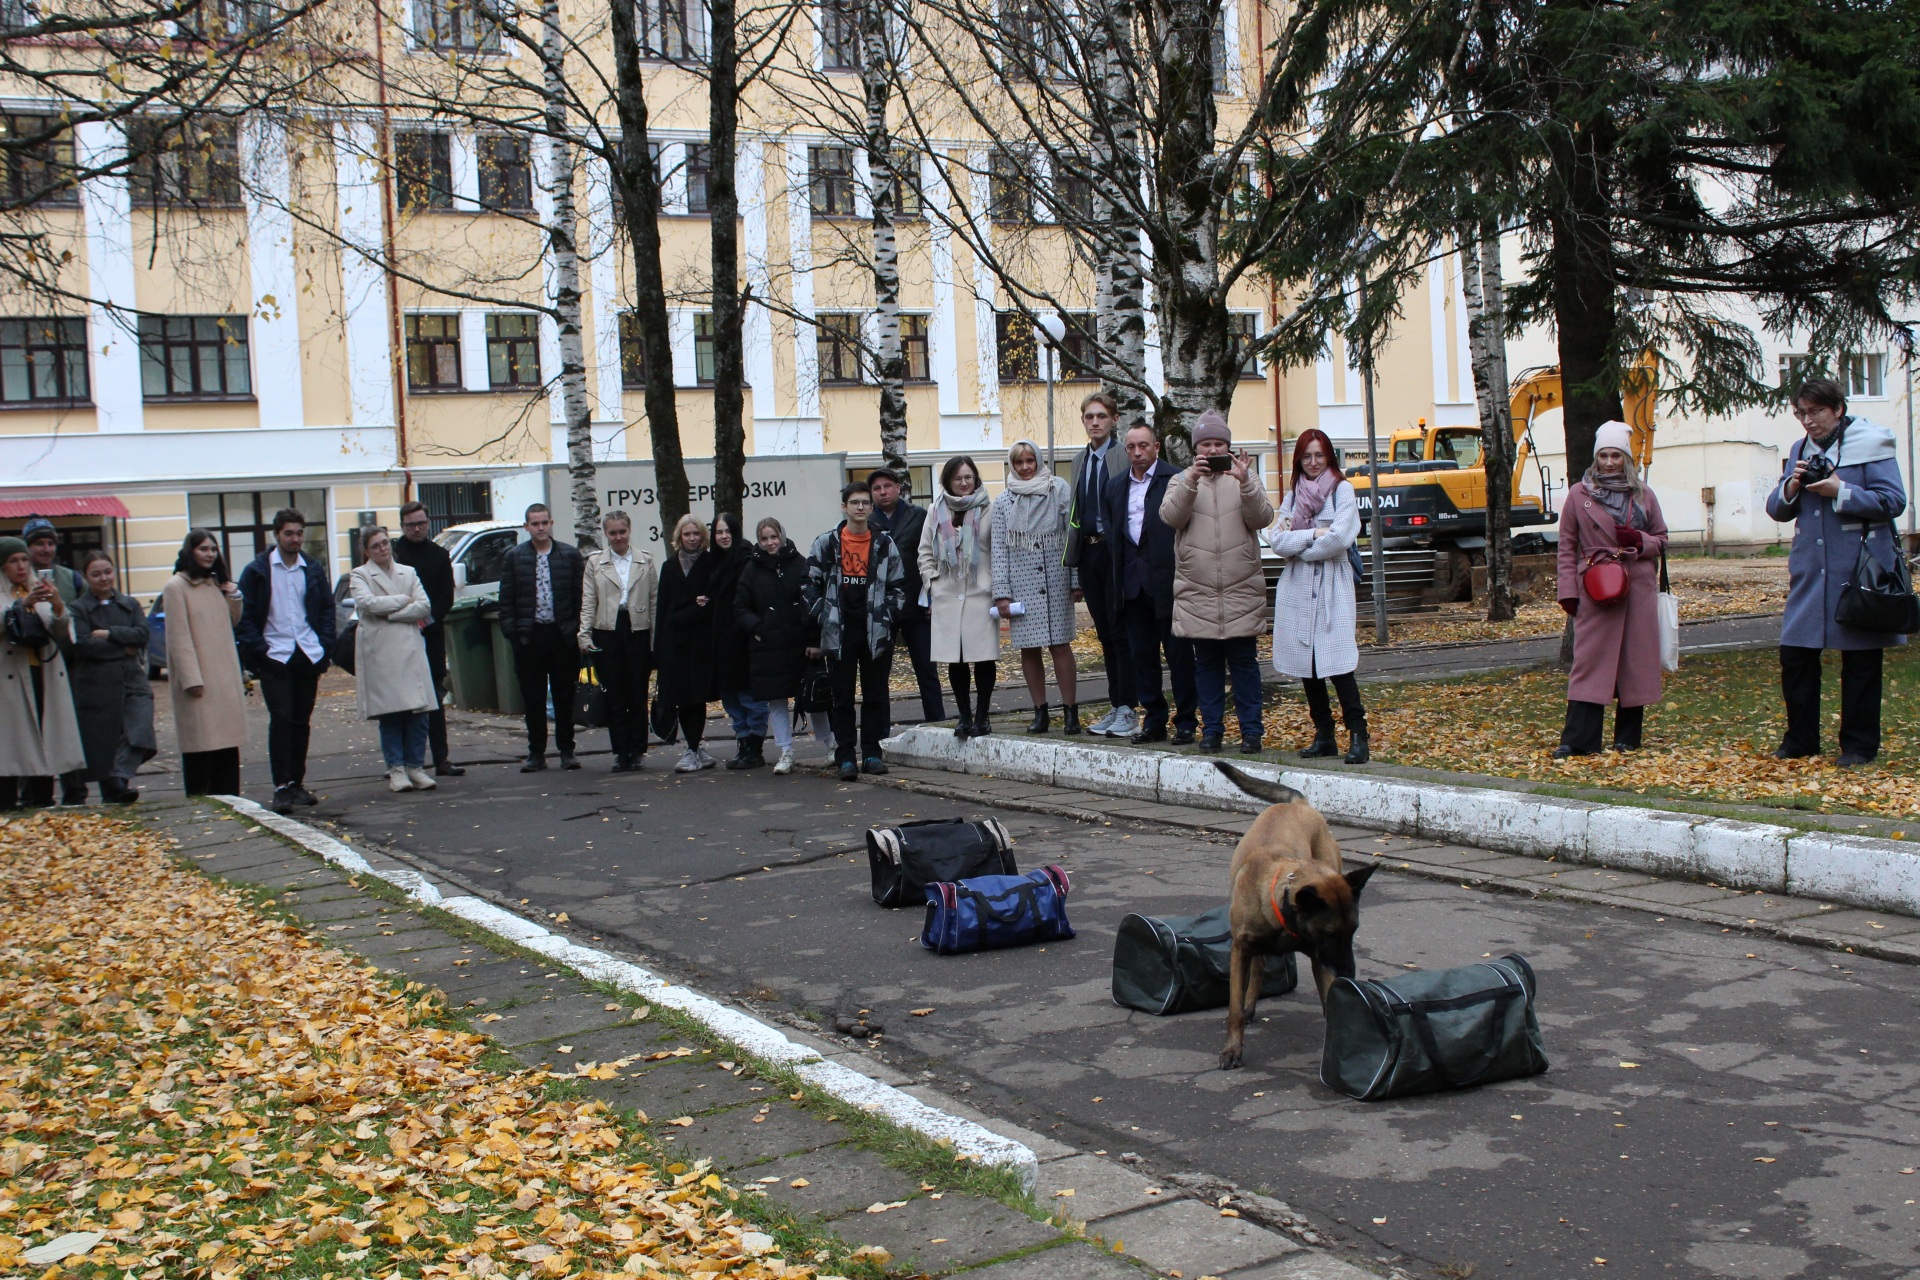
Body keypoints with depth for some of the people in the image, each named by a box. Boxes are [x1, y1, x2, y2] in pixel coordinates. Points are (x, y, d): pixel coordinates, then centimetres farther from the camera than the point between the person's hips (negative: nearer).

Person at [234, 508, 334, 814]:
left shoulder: (314, 570, 11)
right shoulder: (257, 571, 0)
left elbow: (327, 609, 15)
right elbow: (244, 615, -2)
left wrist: (323, 644, 3)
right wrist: (258, 649, -11)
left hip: (309, 656, 4)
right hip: (275, 658, -4)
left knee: (302, 720, 8)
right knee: (281, 719, -11)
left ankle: (297, 782, 16)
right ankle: (281, 787, -10)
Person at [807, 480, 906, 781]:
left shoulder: (885, 545, 6)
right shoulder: (826, 544, 3)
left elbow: (897, 586, 10)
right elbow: (811, 584, 6)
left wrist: (887, 616, -2)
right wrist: (822, 617, -3)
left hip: (876, 631, 1)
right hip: (839, 631, -1)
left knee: (875, 694, 5)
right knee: (842, 696, 1)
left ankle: (872, 752, 13)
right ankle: (845, 756, 5)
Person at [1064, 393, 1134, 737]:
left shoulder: (1124, 456, -6)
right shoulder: (1080, 460, 16)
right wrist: (1074, 558, 12)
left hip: (1116, 551, -6)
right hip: (1088, 552, 7)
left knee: (1120, 631, -4)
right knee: (1104, 633, 10)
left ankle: (1127, 709, 2)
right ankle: (1115, 707, 16)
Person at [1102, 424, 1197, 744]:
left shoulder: (1176, 481, -5)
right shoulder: (1116, 486, 13)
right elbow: (1109, 529, 16)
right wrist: (1116, 577, 8)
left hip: (1168, 580, -6)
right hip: (1132, 582, 6)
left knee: (1179, 654, 0)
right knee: (1141, 654, 9)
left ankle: (1185, 721, 8)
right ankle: (1154, 721, 18)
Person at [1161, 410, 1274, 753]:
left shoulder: (1246, 477, 8)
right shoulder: (1182, 480, 9)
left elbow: (1262, 518, -6)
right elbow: (1170, 516, -10)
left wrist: (1245, 483, -21)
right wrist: (1191, 479, -22)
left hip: (1241, 590, -1)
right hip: (1197, 590, 1)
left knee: (1244, 661, 2)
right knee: (1207, 663, 7)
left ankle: (1251, 730, 8)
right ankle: (1211, 728, 15)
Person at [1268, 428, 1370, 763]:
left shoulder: (1342, 490, 2)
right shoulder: (1293, 495, 15)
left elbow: (1339, 538, -13)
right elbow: (1276, 540, 2)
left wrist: (1296, 543, -4)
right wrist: (1313, 535, -10)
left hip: (1332, 587, -5)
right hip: (1296, 588, 5)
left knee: (1337, 662, -13)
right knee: (1305, 664, 5)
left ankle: (1358, 735, -12)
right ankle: (1324, 735, 14)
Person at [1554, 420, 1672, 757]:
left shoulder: (1643, 496, 9)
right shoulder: (1579, 494, 4)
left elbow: (1661, 539, 15)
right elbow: (1567, 547, 5)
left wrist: (1641, 541, -7)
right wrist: (1568, 591, -3)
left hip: (1639, 588, 2)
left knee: (1636, 660, 4)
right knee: (1590, 660, -6)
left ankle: (1628, 737, 14)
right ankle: (1578, 739, -8)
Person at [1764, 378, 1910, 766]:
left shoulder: (1871, 443, -4)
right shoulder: (1800, 450, 12)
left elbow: (1893, 501, -10)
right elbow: (1776, 509, 13)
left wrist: (1840, 492, -20)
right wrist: (1791, 488, -8)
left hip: (1859, 570, -5)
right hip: (1810, 570, 5)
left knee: (1860, 660, 3)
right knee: (1794, 655, 4)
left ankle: (1859, 744, 13)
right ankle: (1800, 740, 17)